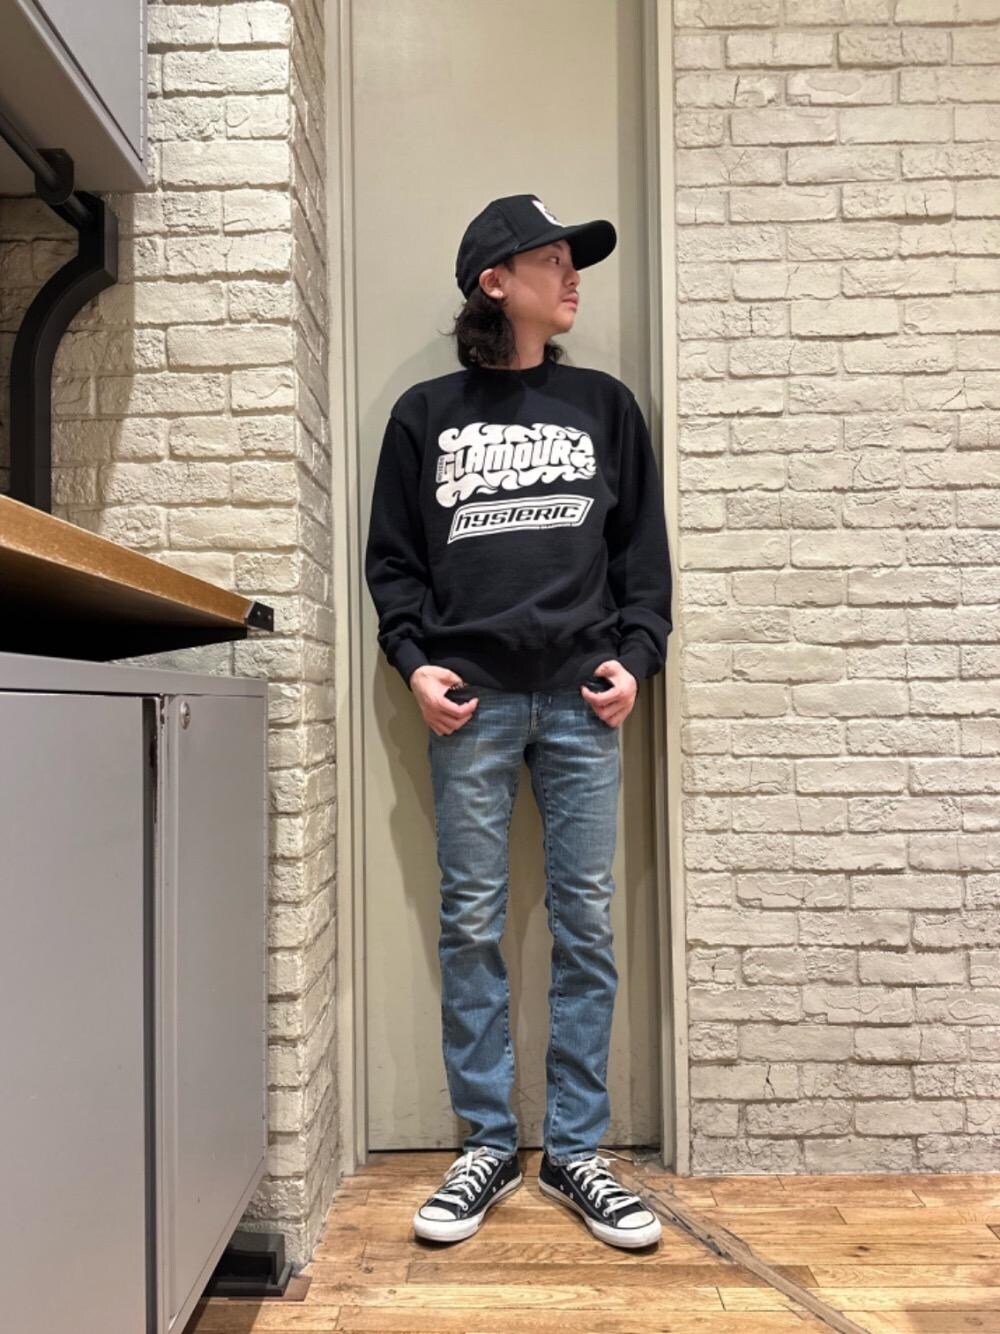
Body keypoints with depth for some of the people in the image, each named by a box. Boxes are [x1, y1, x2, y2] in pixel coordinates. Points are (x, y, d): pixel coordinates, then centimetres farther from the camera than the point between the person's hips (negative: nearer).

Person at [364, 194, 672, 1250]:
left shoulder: (604, 405, 15)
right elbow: (392, 557, 9)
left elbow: (644, 547, 12)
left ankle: (575, 1152, 18)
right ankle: (487, 1146, 19)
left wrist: (635, 657, -1)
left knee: (585, 926, 3)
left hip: (581, 700, 1)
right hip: (471, 700, 0)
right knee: (471, 926, 3)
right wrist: (414, 660, -5)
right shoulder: (426, 414, 11)